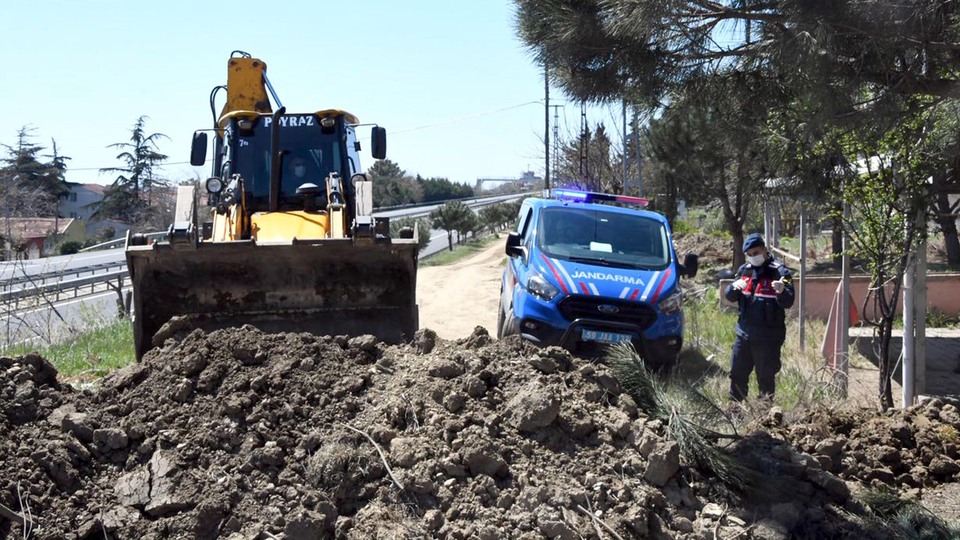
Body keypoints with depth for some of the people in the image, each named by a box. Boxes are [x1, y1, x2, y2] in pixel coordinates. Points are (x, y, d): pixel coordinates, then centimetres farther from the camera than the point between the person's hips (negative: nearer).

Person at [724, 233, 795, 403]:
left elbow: (788, 302, -17)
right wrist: (734, 287, -16)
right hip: (744, 332, 6)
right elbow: (729, 296, 8)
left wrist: (782, 291, -40)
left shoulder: (779, 272, -9)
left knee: (766, 376, 3)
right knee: (737, 373, 12)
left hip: (769, 336, -5)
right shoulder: (744, 270, 8)